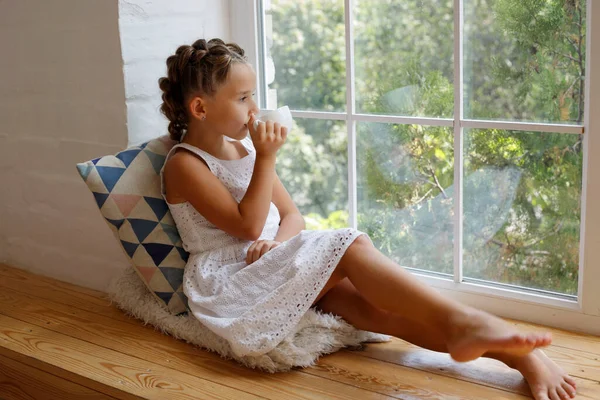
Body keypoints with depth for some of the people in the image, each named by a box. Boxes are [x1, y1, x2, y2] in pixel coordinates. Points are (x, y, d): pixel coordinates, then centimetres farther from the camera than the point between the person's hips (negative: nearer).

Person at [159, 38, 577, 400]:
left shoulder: (245, 148, 17)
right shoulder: (184, 164, -6)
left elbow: (292, 215, 12)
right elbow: (248, 226, -14)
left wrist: (278, 241, -11)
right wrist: (266, 159, -15)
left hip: (271, 263, 6)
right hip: (228, 280, -6)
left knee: (372, 306, -19)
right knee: (350, 246, -25)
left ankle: (519, 354, -32)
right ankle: (461, 321, -32)